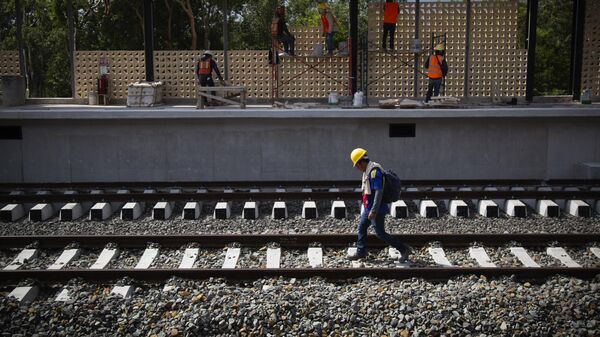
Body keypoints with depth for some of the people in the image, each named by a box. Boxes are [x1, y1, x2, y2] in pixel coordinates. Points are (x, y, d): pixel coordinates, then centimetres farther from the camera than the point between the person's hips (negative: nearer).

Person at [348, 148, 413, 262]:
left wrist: (374, 211, -30)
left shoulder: (374, 170, -23)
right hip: (369, 208, 10)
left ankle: (405, 249, 4)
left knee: (381, 234, -3)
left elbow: (379, 192, -28)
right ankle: (360, 252, 28)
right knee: (361, 228, 16)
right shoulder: (368, 170, 10)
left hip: (376, 209, -10)